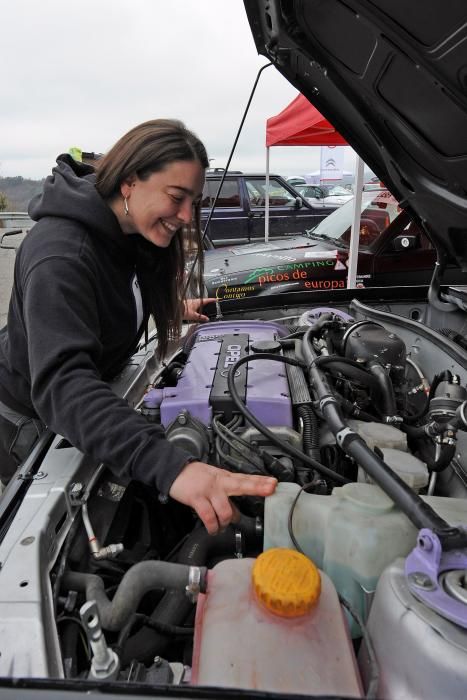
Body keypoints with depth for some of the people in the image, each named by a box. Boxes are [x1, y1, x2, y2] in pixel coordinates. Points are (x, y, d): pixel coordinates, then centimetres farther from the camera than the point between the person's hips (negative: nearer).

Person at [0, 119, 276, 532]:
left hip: (93, 389, 7)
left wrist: (174, 308, 4)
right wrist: (170, 466, -62)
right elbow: (62, 383, -51)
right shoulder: (60, 254, -37)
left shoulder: (129, 234, -9)